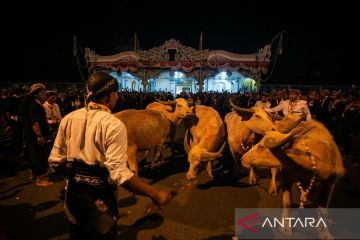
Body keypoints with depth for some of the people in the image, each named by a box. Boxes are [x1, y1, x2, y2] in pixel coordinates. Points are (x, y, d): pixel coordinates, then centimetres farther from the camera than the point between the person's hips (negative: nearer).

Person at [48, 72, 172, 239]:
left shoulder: (69, 119, -5)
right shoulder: (114, 125, -22)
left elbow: (55, 160, 1)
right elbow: (119, 173, -29)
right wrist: (154, 194, -23)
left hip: (74, 190, 5)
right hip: (100, 195, -4)